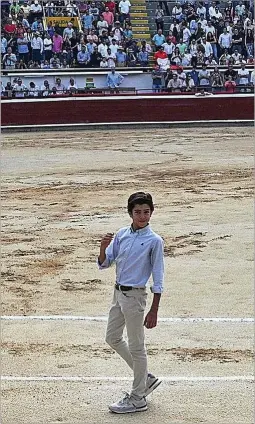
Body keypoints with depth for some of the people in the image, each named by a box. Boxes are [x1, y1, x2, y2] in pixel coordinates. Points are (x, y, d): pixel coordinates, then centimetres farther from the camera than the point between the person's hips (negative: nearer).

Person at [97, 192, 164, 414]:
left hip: (134, 296, -7)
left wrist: (153, 312, -13)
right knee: (113, 338, 18)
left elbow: (158, 279, -11)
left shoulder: (154, 241, -13)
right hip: (118, 293, 7)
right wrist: (103, 247, -15)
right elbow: (104, 264, 7)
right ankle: (146, 378, 32)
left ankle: (138, 399, 14)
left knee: (136, 347, 2)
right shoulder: (121, 235, 4)